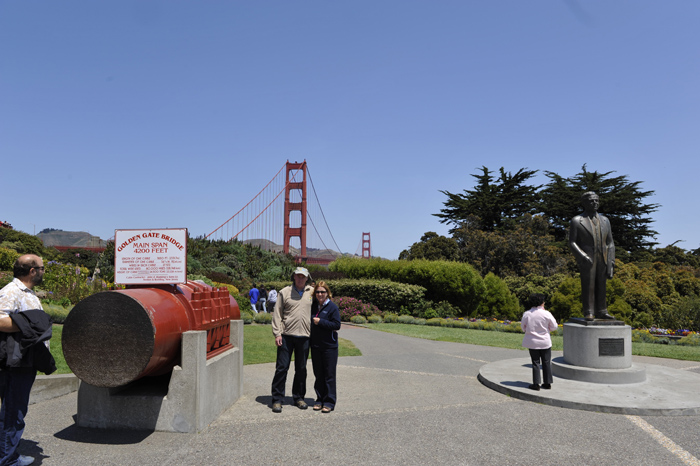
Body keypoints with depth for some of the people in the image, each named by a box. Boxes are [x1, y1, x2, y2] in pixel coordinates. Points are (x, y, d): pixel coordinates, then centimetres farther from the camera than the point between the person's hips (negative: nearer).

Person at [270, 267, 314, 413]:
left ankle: (298, 397, 24)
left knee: (301, 369, 11)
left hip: (304, 336, 2)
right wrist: (277, 333, -6)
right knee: (282, 368, -1)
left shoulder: (312, 292, 8)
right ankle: (277, 399, 9)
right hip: (286, 335, -2)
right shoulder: (284, 292, 3)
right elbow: (277, 314, 2)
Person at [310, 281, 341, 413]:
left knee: (329, 375, 2)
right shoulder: (313, 306, 7)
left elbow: (337, 325, -13)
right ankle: (320, 399, 23)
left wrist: (320, 322, -16)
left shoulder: (332, 307, -8)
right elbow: (309, 322, 22)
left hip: (329, 346, -5)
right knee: (318, 374, 12)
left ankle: (329, 402, 10)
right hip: (315, 346, 5)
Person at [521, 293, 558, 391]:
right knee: (546, 362, 12)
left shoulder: (527, 314, -9)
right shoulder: (546, 314, -12)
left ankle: (536, 384, 8)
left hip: (532, 342, 0)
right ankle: (547, 383, 19)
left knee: (535, 363, 7)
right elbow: (554, 327, -2)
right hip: (545, 342, 0)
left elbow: (523, 328, 2)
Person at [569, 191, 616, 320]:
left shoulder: (605, 220, 14)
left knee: (601, 286, 7)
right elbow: (572, 242, -5)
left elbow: (610, 243, 12)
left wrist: (610, 261, 3)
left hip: (602, 260, 4)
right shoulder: (577, 221, 0)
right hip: (586, 260, -4)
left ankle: (601, 312, 14)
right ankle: (588, 313, 1)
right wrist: (583, 257, -18)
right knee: (588, 286, -4)